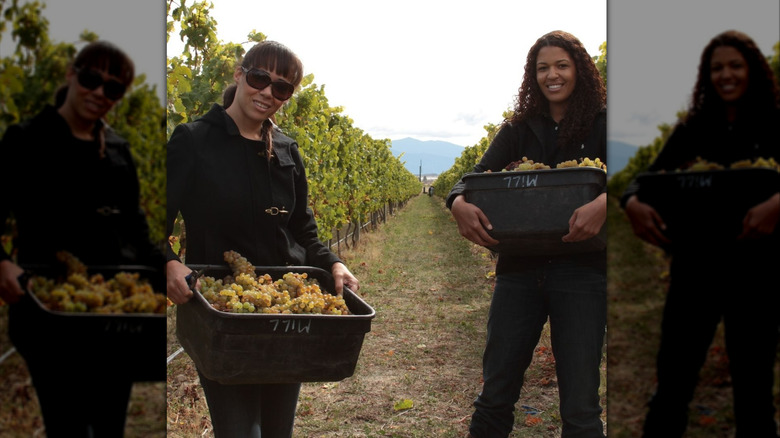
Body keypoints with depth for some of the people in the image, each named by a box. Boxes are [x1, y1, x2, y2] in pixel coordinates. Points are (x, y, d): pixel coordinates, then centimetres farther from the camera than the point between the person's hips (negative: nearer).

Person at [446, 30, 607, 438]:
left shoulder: (601, 124, 3)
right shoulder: (517, 130, 12)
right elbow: (477, 175, 1)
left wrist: (604, 202, -33)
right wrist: (458, 202, -22)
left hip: (581, 270, -3)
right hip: (520, 269, 3)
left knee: (580, 405, 0)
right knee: (495, 393, 8)